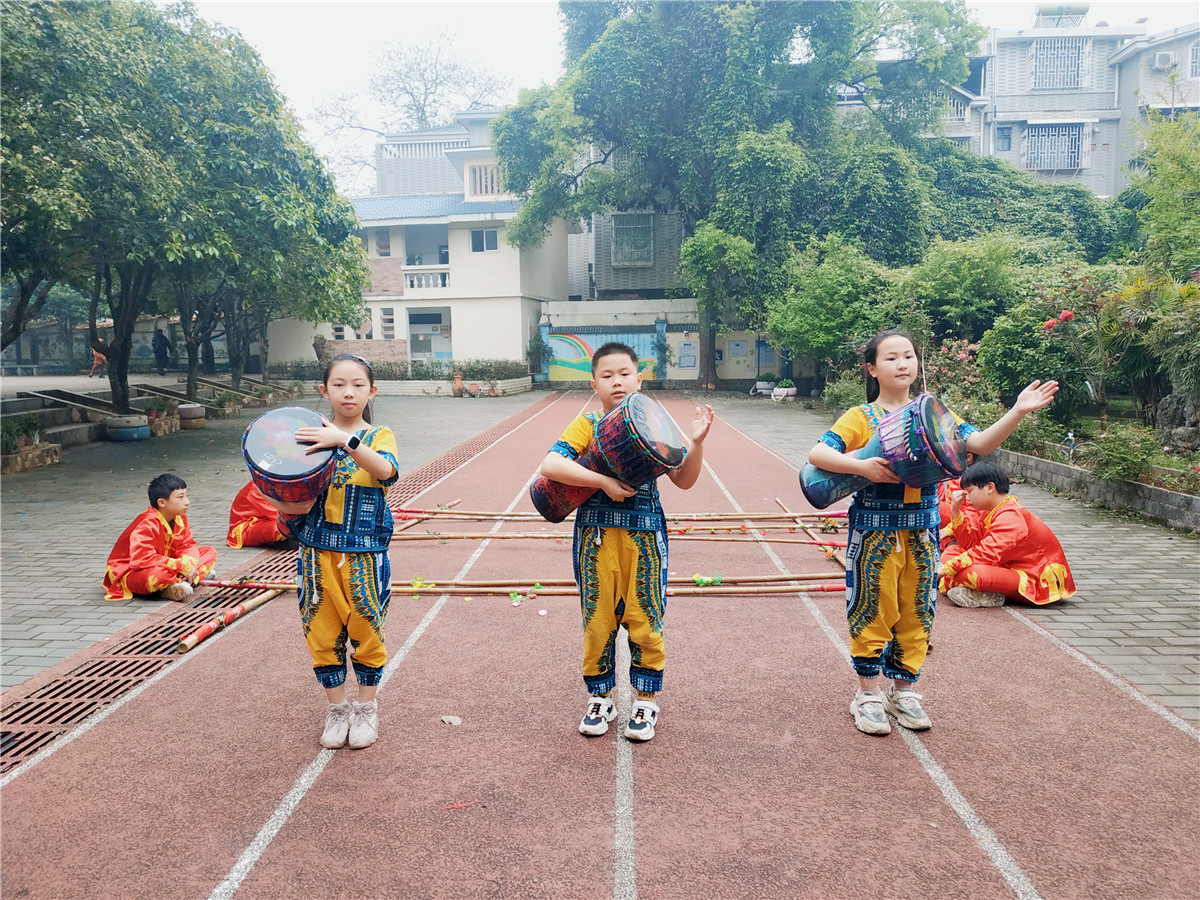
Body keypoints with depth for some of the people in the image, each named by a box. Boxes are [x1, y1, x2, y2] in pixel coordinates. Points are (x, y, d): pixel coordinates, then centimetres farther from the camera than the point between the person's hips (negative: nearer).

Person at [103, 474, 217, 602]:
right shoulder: (147, 525, -26)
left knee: (210, 552, 0)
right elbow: (144, 560, -36)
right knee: (156, 574, -45)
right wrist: (182, 566, -33)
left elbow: (187, 545, 2)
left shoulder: (180, 517, -1)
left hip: (163, 567, 9)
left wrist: (189, 563, -23)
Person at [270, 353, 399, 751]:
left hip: (365, 554, -2)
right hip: (318, 552, 2)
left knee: (366, 629, 6)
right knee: (322, 632, 8)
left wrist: (345, 440, -35)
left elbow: (386, 470, -23)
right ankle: (337, 709, 27)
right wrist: (289, 505, -21)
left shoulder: (378, 436, 0)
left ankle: (366, 708, 26)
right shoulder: (312, 435, 5)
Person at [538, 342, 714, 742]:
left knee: (644, 619, 4)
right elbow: (550, 465, -16)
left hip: (644, 534, 1)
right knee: (598, 618, 8)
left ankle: (645, 701, 22)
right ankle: (600, 698, 26)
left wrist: (696, 442, -10)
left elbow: (684, 480, 6)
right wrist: (604, 482, -22)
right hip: (597, 533, 0)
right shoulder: (588, 425, -1)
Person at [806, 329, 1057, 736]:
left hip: (921, 530, 4)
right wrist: (862, 466, -28)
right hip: (874, 530, -3)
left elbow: (979, 444, -3)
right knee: (873, 610, 5)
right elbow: (817, 454, -15)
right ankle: (868, 694, 19)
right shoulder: (861, 417, -4)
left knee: (915, 611, 11)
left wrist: (1016, 413, -16)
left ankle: (904, 690, 27)